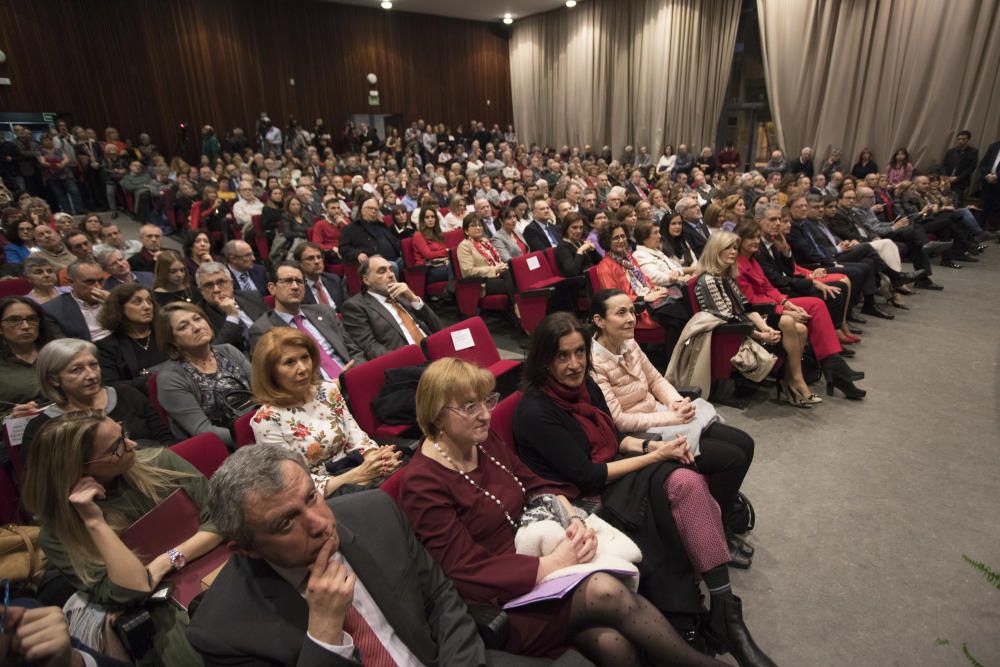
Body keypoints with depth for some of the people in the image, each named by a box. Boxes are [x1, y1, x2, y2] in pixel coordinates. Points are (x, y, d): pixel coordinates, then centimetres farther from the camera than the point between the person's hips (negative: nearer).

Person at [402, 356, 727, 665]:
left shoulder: (484, 440, 3)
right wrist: (554, 564, -22)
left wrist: (574, 521, -11)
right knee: (606, 591, -26)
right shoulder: (422, 484, -18)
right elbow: (470, 572, -20)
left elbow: (537, 486, 9)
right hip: (499, 600, -6)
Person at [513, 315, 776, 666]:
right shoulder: (535, 411, -20)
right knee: (679, 488, -23)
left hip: (612, 477, 6)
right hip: (583, 501, -6)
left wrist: (652, 445, -6)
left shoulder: (585, 385, 4)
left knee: (687, 481, -21)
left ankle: (723, 611, -16)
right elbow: (587, 477, -19)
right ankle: (720, 616, -8)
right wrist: (655, 457, -14)